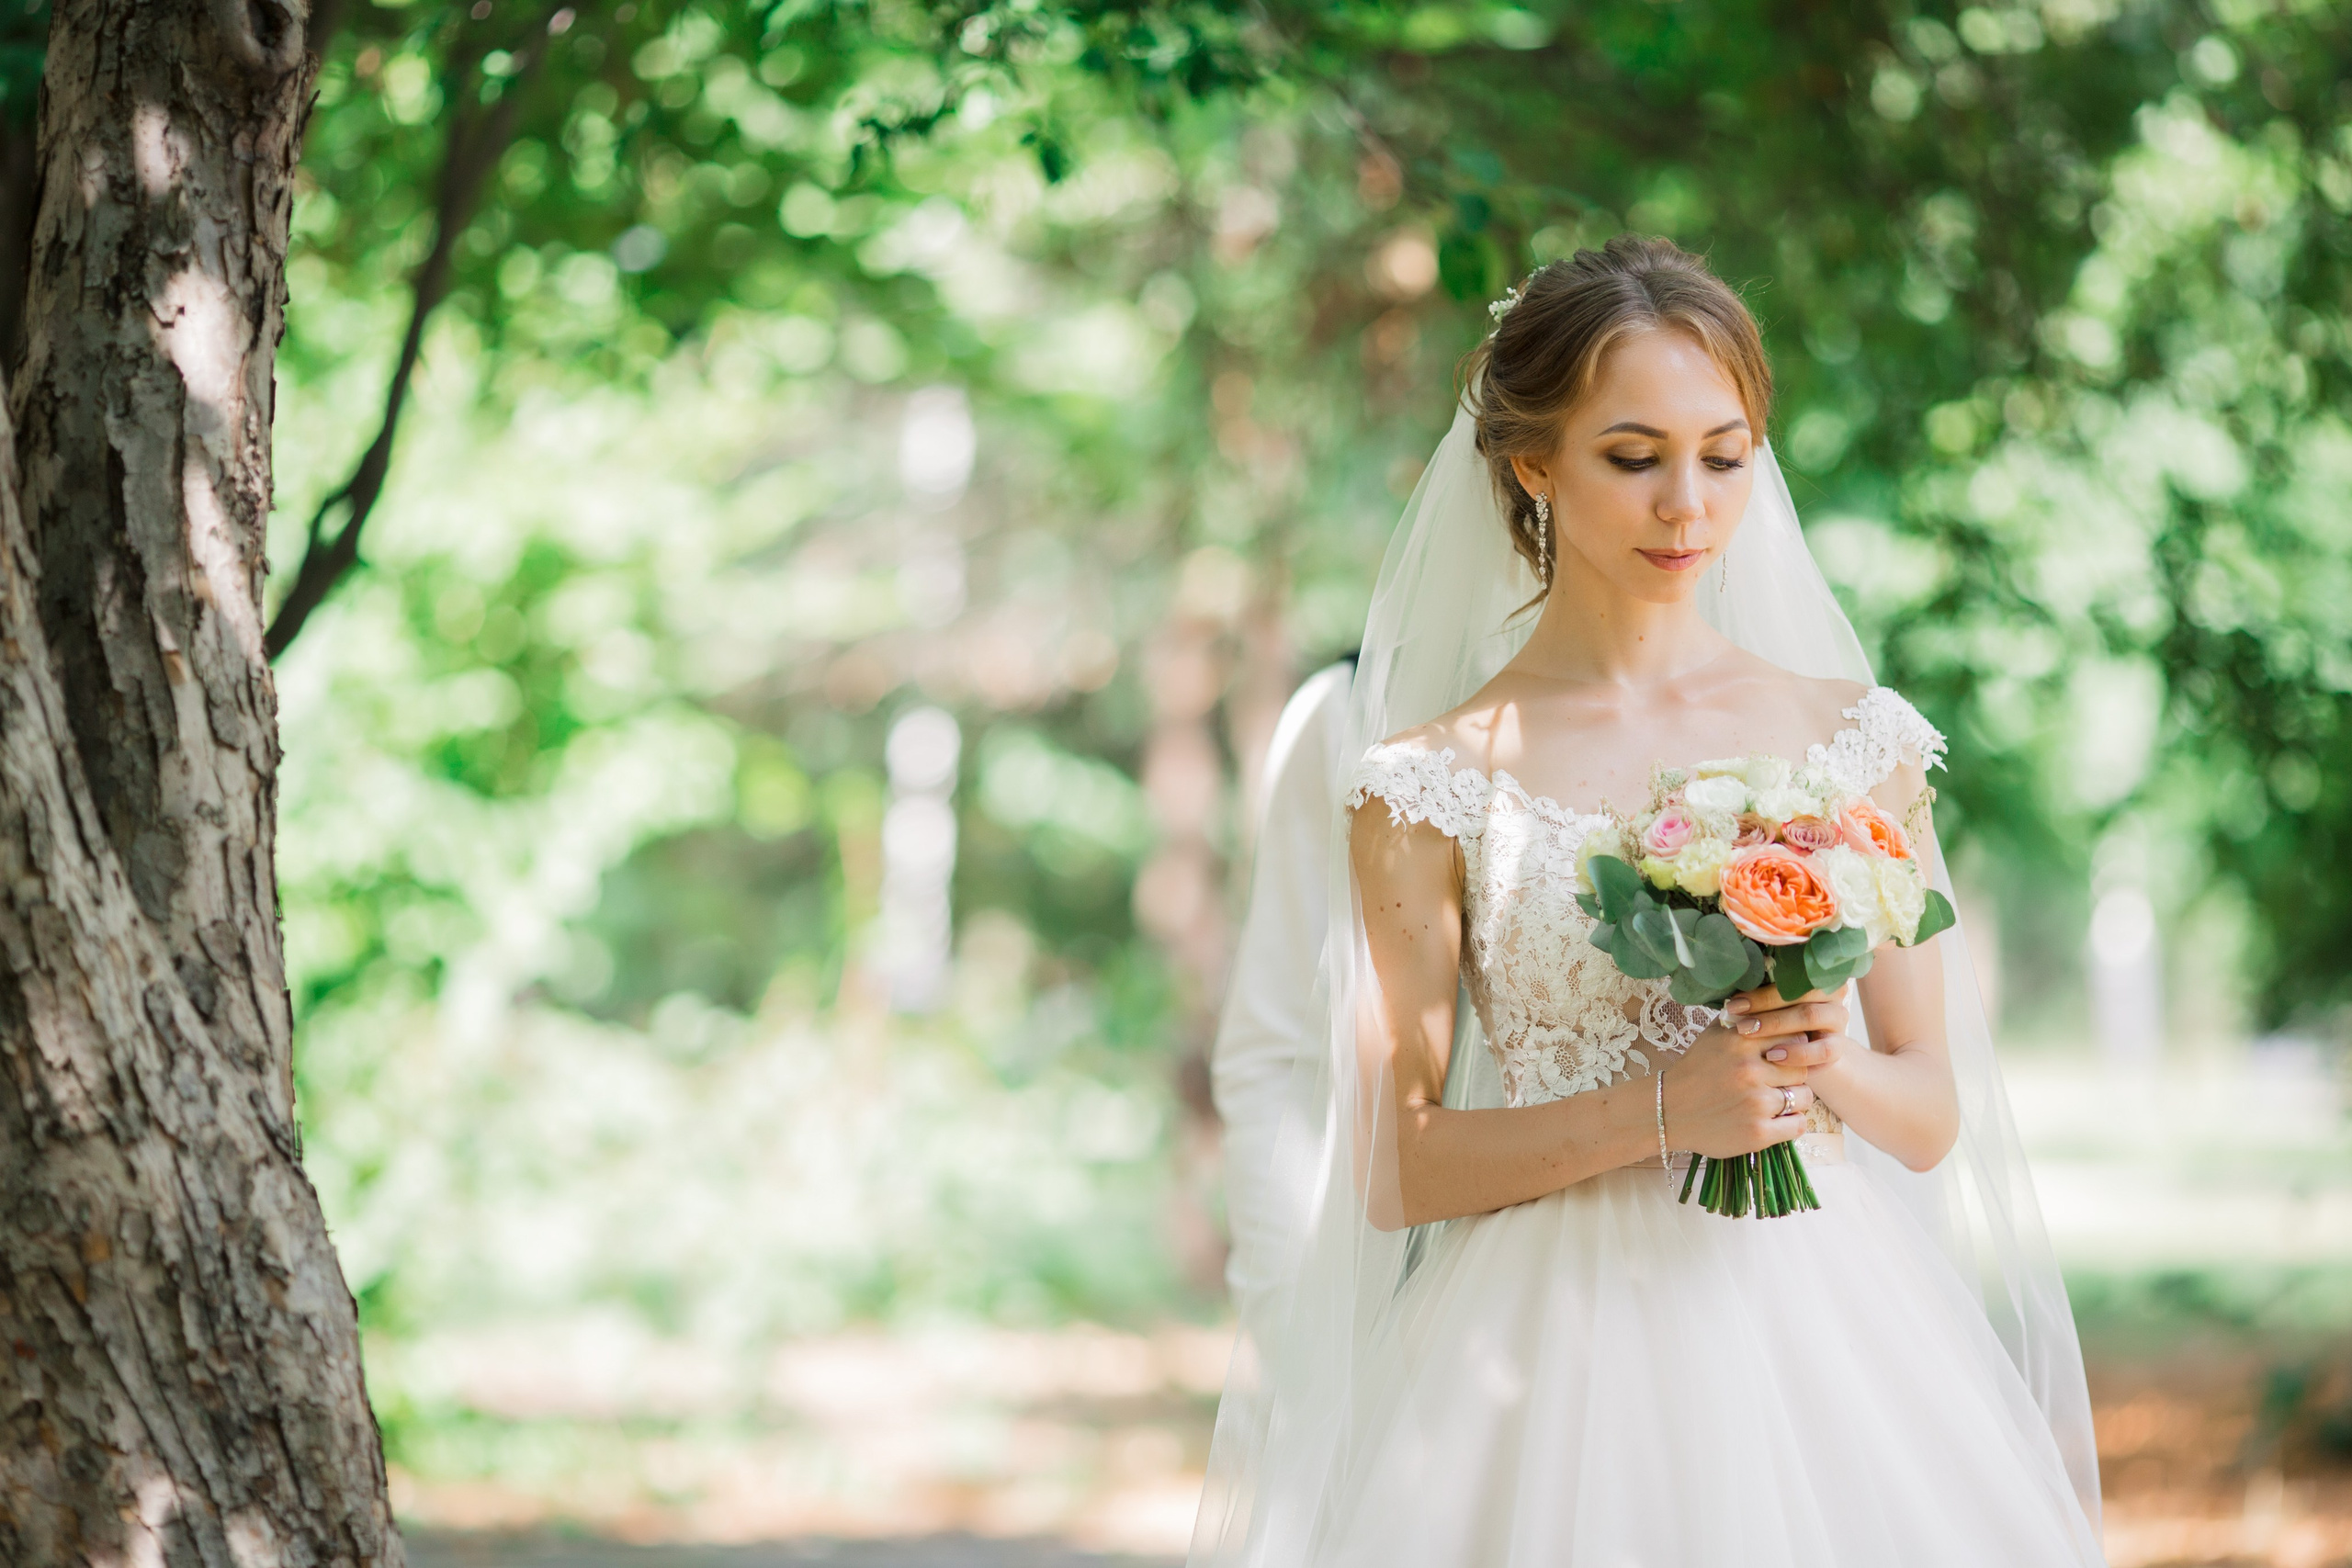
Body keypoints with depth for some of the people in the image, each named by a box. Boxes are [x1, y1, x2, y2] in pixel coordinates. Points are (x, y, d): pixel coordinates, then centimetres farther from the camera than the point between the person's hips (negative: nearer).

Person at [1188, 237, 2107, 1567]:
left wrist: (1828, 1066, -12)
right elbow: (1394, 1172, -4)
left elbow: (1934, 1116, 9)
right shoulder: (1431, 782, -2)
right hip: (1565, 1347, -2)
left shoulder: (1850, 737, 6)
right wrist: (1659, 1109, -17)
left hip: (1827, 1340, 2)